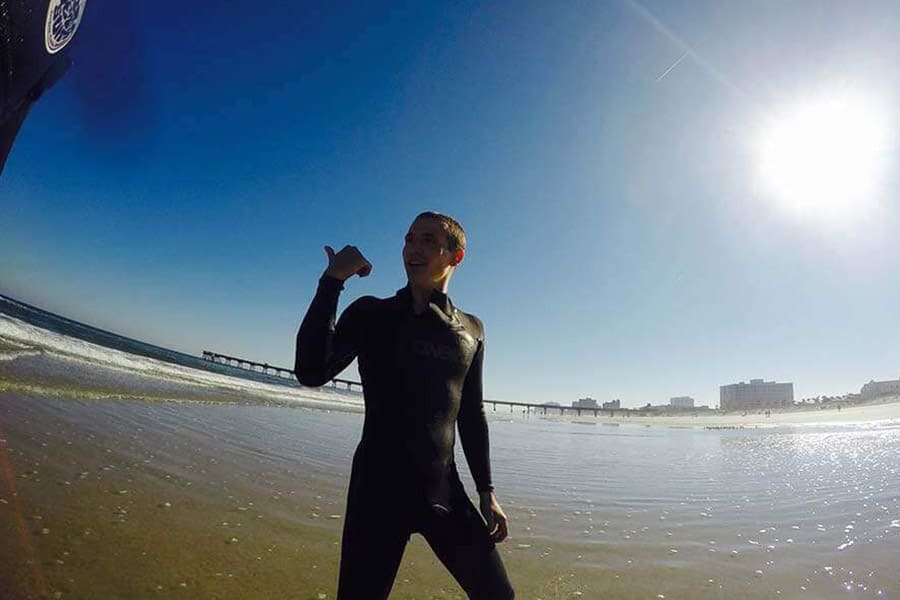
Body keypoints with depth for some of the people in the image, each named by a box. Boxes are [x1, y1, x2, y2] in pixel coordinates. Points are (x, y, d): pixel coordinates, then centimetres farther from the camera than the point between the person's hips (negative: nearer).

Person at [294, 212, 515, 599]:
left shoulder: (471, 332, 8)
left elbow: (472, 416, 14)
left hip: (445, 492, 3)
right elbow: (312, 372, -17)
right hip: (379, 491, -3)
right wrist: (333, 280, -17)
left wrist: (486, 491, 12)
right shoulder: (372, 314, -2)